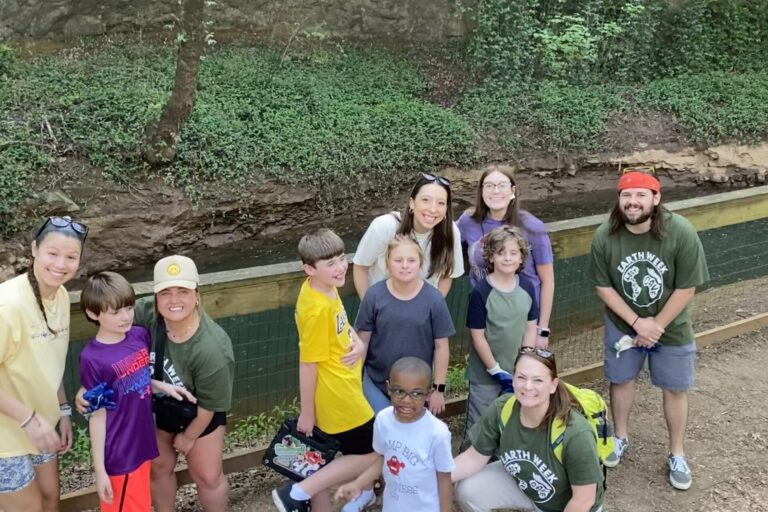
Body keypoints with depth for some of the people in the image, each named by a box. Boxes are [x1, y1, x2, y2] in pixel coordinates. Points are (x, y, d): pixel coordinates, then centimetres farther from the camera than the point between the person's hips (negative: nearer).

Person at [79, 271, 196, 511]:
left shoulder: (140, 335, -3)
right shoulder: (92, 358, -21)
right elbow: (97, 415, -15)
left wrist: (162, 386, -5)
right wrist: (100, 469, -11)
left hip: (143, 443, 6)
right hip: (119, 455, -6)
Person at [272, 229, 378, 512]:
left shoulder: (324, 288, 0)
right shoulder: (317, 308, -27)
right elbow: (307, 364, -21)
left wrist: (357, 341, -5)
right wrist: (306, 413, -13)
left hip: (340, 389, 9)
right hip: (336, 395, -9)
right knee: (370, 456, 5)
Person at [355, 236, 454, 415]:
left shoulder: (433, 299, -12)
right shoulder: (374, 295, -11)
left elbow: (441, 346, -6)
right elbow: (363, 340, -3)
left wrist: (438, 388, -3)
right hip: (376, 383, 0)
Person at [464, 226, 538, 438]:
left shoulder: (527, 287, -3)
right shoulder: (481, 292, -16)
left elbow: (530, 328, 2)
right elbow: (478, 336, -14)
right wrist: (496, 371, -12)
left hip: (518, 372, 4)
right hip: (485, 373, -4)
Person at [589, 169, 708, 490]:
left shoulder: (681, 233, -26)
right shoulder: (604, 236, -20)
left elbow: (686, 288, -18)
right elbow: (603, 287, -11)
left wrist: (656, 326, -15)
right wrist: (637, 322, -17)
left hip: (671, 327, -1)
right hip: (623, 324, 2)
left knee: (674, 389, 11)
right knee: (620, 380, 17)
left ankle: (676, 454, 32)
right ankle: (620, 438, 41)